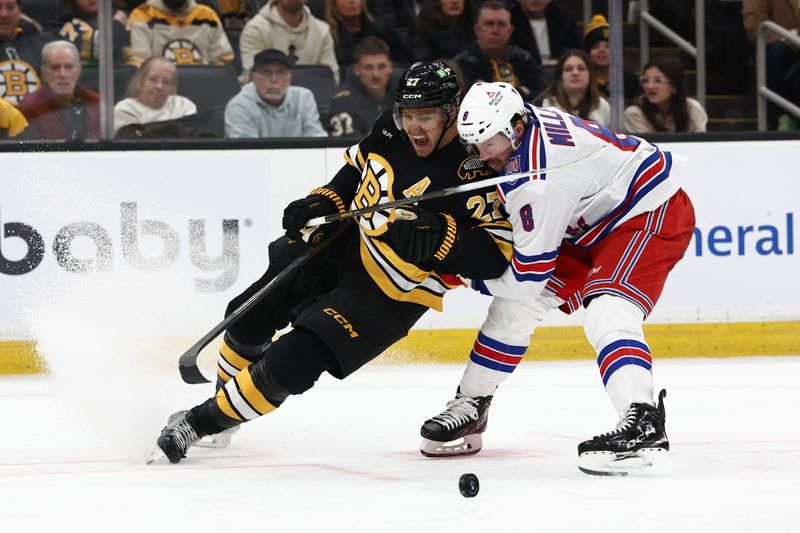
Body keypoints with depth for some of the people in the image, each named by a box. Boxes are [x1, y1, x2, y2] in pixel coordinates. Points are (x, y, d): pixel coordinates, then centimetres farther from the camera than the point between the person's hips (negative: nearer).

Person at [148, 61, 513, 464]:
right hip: (340, 245, 7)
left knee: (291, 363, -14)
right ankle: (225, 396, 36)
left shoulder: (476, 170, -23)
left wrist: (439, 236, -36)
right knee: (249, 318, 9)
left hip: (389, 295, -6)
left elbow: (494, 256, -24)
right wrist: (324, 202, 0)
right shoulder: (390, 130, -6)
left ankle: (208, 421, 6)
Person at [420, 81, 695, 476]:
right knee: (517, 304, 9)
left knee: (606, 316, -32)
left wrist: (480, 280, -7)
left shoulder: (538, 176, -32)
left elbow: (532, 267, -25)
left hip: (650, 214, -11)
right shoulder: (521, 126, -5)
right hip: (592, 221, 11)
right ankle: (470, 407, 20)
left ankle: (643, 425, -47)